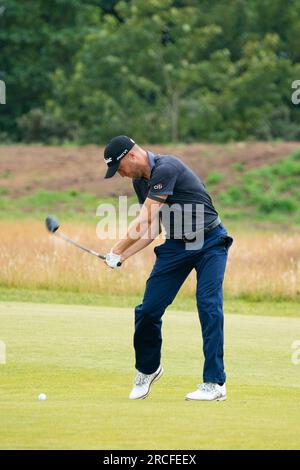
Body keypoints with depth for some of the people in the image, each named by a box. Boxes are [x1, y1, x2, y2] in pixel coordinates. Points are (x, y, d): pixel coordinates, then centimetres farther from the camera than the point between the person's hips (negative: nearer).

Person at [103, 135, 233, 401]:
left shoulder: (165, 169, -23)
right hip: (175, 245, 7)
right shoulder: (140, 181, 5)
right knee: (148, 309, 0)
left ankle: (215, 383, -16)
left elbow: (144, 222, -24)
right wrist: (122, 257, -6)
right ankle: (147, 370, 22)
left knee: (208, 305, -19)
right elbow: (152, 229, 7)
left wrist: (117, 251, -15)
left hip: (209, 242, -7)